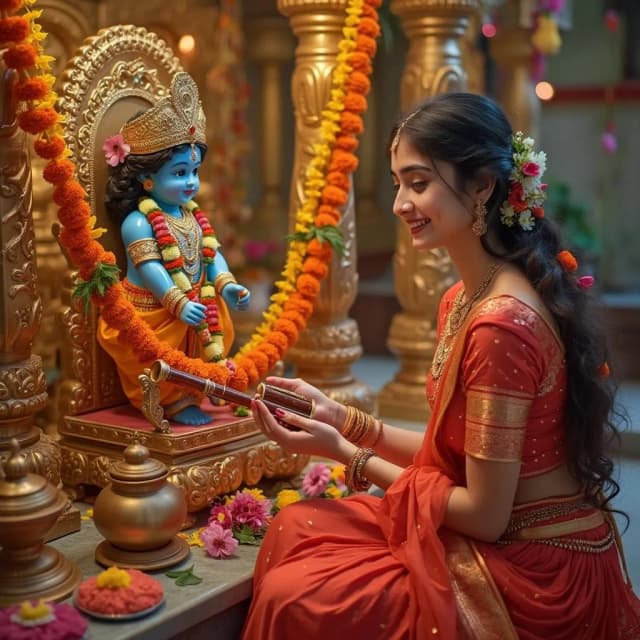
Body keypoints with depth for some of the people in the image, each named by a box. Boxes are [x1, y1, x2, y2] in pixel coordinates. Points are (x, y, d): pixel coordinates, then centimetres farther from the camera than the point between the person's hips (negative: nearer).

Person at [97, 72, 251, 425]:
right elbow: (148, 267, -25)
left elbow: (212, 254, 7)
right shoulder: (138, 222, -18)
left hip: (197, 306, 8)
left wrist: (226, 284, -9)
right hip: (153, 313, -8)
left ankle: (187, 395, 26)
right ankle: (174, 402, 14)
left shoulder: (192, 215, 7)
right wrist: (178, 303, -32)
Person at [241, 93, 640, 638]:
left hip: (534, 578, -8)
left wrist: (346, 454, -13)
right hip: (514, 544, 8)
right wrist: (343, 419, 1)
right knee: (297, 527, 4)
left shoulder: (500, 322, -26)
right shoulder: (463, 298, 4)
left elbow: (485, 516, -20)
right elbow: (453, 451, 7)